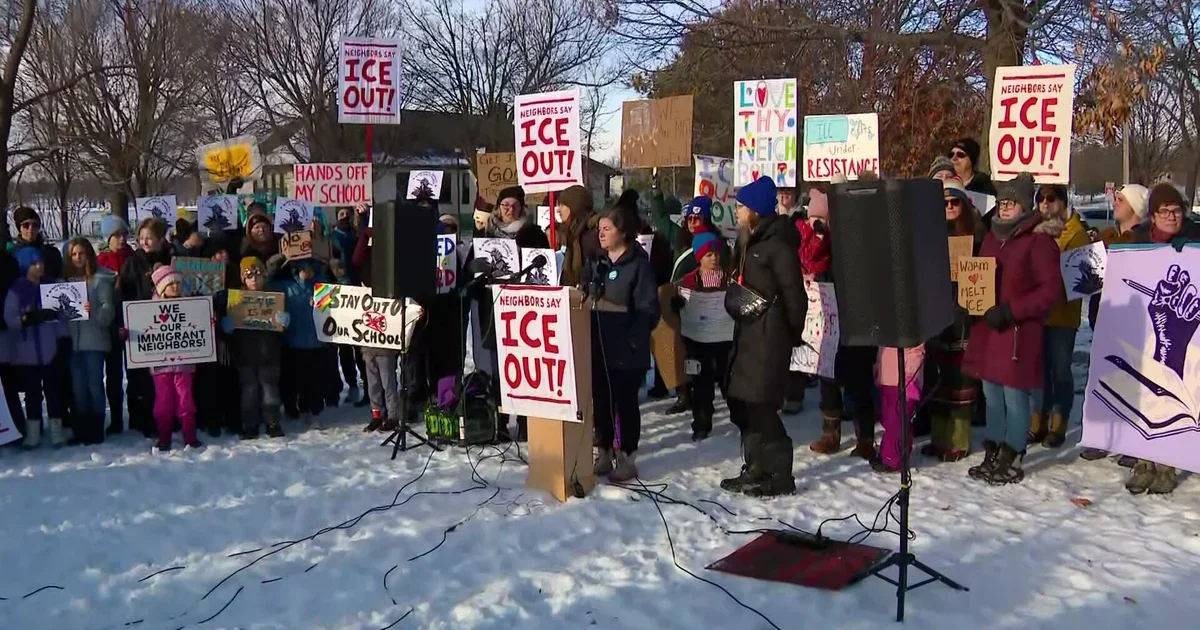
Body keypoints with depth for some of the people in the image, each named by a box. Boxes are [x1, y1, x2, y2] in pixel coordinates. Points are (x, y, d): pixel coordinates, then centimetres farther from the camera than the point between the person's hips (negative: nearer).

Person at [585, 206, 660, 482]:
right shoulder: (596, 262, 11)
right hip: (597, 345, 6)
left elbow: (648, 310, -13)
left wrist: (632, 339, -21)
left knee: (625, 401, 3)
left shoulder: (639, 264, -9)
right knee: (600, 400, 12)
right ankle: (605, 452, 25)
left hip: (626, 349, -6)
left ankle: (626, 457, 13)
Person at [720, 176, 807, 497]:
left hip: (769, 335, -10)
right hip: (748, 333, 10)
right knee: (741, 402, 11)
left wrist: (792, 333, -8)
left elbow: (793, 293, -15)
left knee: (759, 405, -9)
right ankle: (756, 470, 22)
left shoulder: (777, 243, -14)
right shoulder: (750, 241, 15)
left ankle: (778, 475, 2)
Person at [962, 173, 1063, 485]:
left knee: (1015, 396, -1)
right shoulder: (991, 238, 14)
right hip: (987, 330, 7)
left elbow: (1051, 289, -13)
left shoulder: (1038, 241, -9)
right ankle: (992, 457, 22)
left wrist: (1009, 310, -19)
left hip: (1018, 332, -7)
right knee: (992, 396, 13)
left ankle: (1011, 462, 10)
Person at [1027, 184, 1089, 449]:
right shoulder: (1034, 231, 11)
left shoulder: (1076, 233, -4)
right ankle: (1038, 422, 18)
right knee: (1039, 368, 10)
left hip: (1062, 313, -4)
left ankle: (1058, 426, 12)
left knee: (1060, 369, 3)